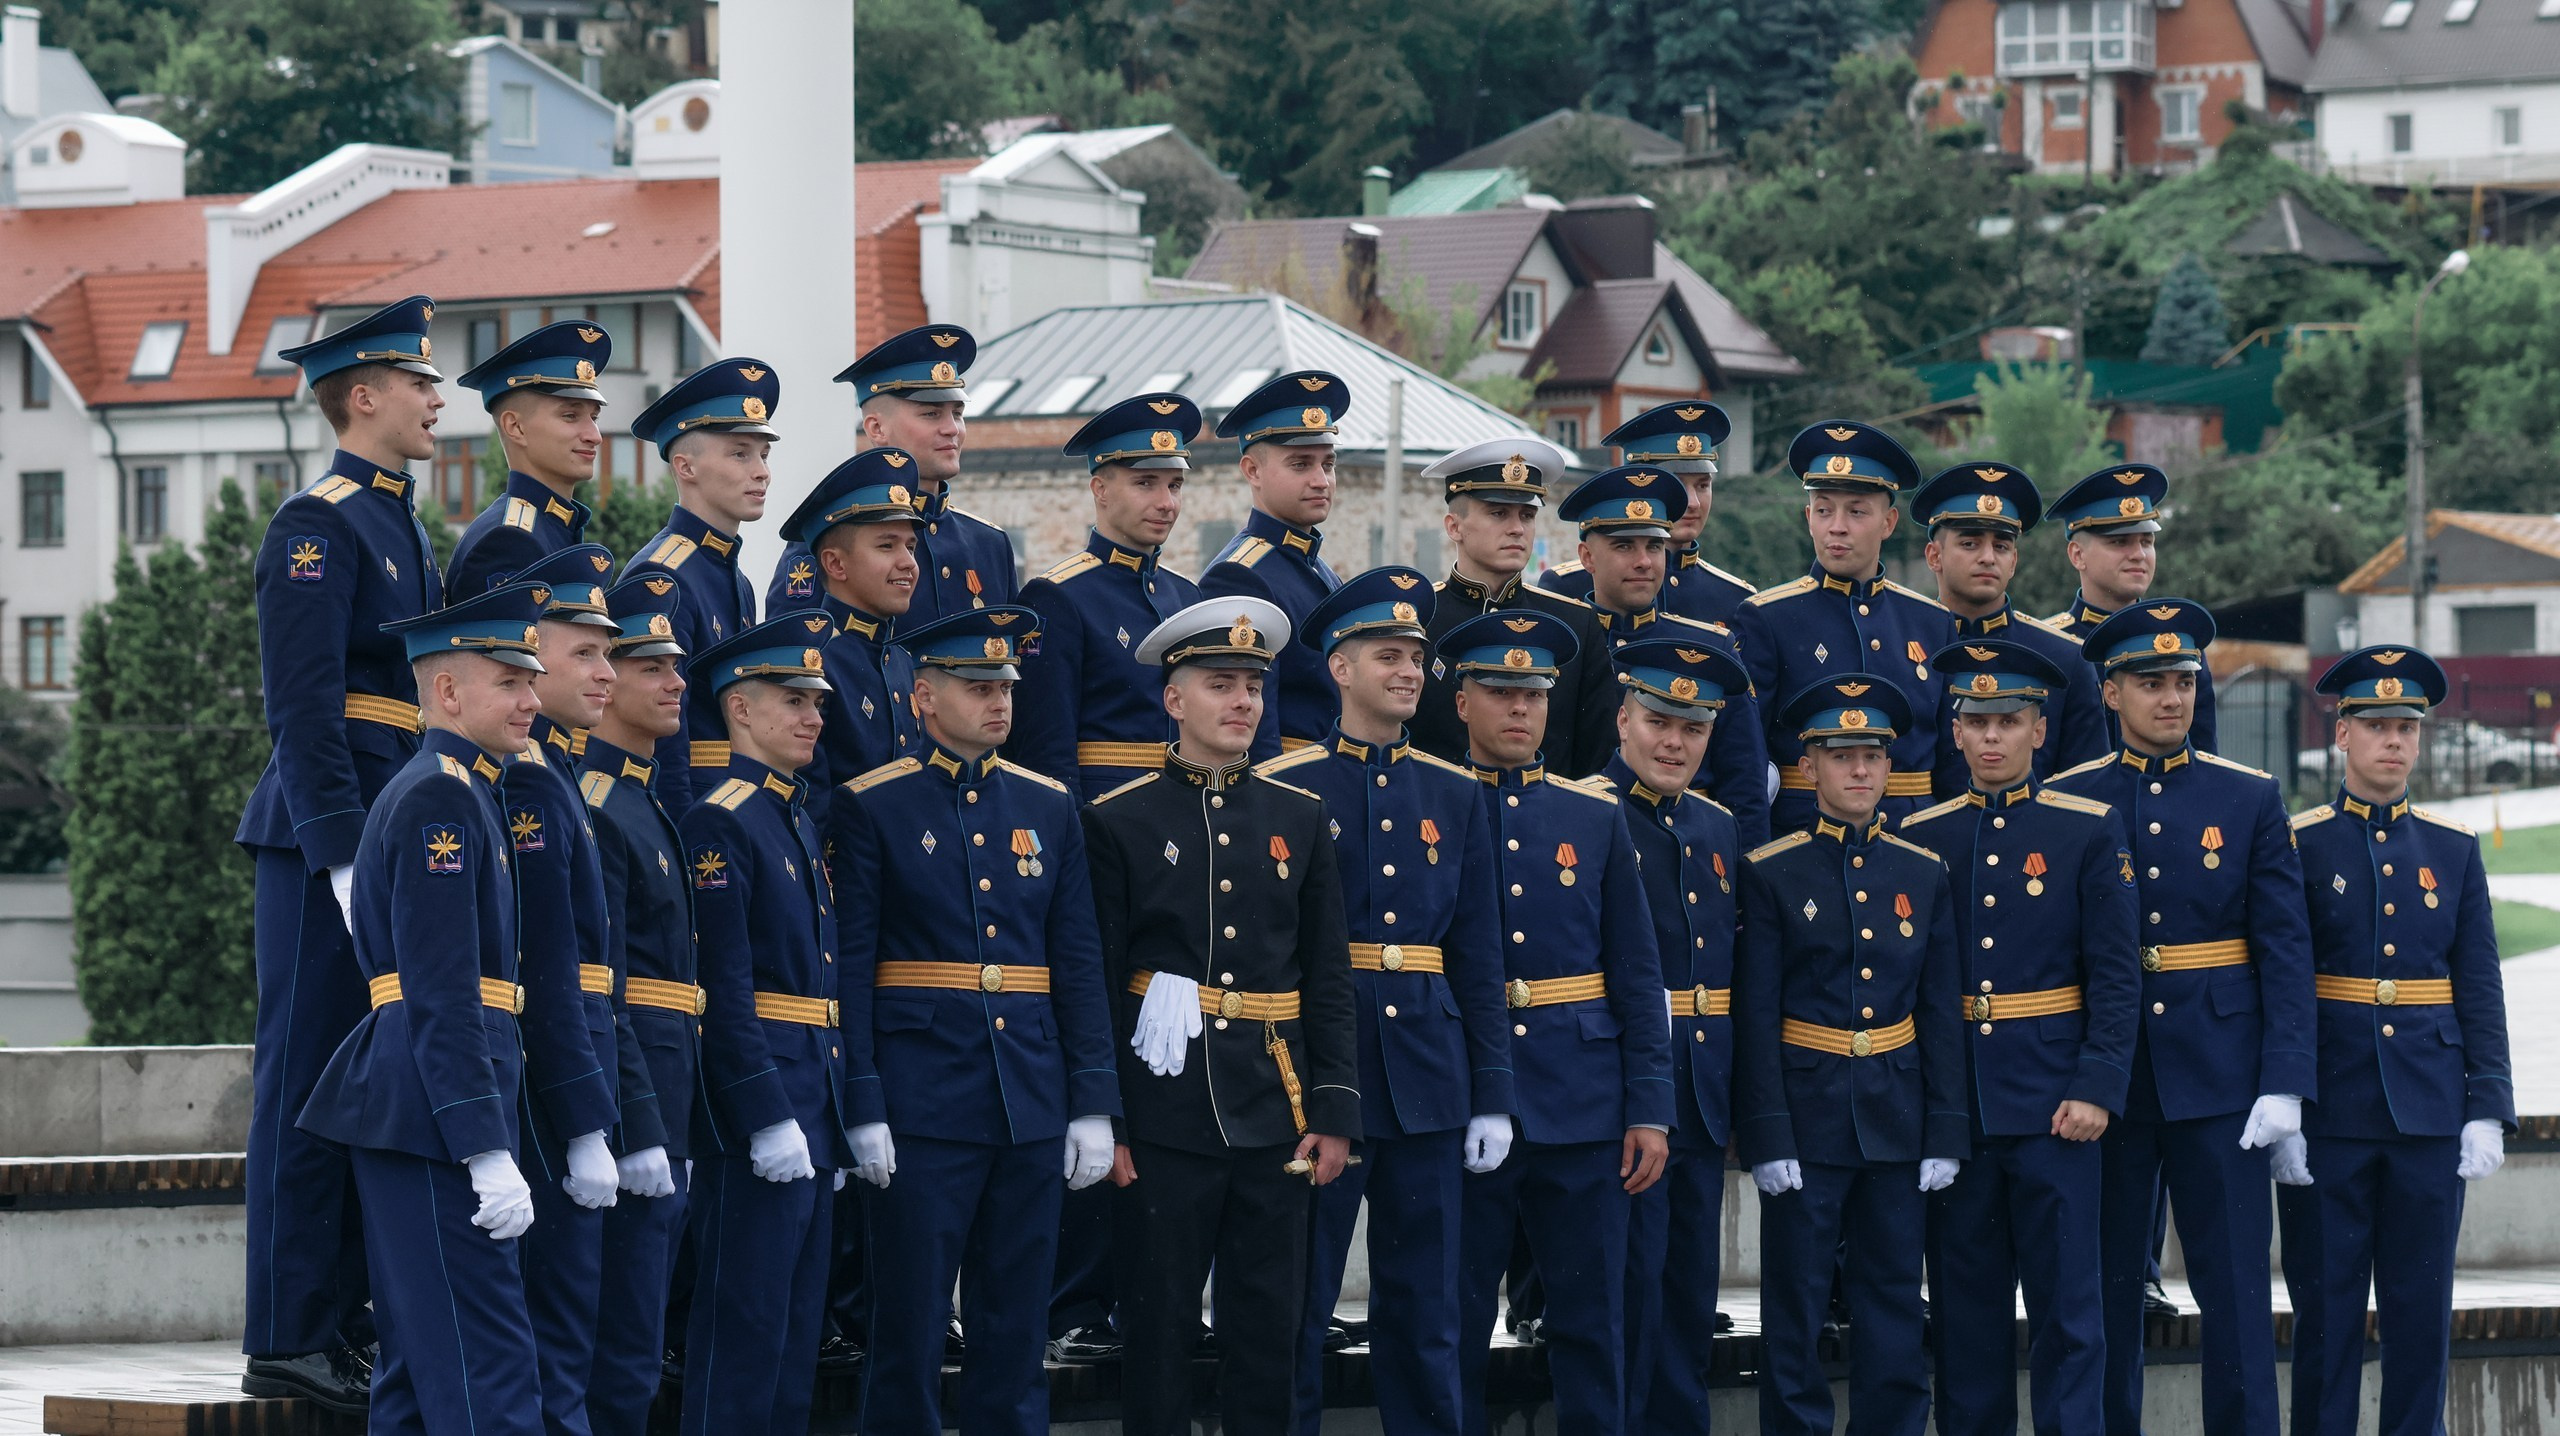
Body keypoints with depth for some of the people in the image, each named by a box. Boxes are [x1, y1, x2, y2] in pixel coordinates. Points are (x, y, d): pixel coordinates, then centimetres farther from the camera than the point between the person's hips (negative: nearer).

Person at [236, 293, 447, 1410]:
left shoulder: (398, 526, 18)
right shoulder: (318, 525, -11)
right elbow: (305, 707, -17)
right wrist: (347, 852, -22)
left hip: (391, 837, 9)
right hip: (327, 840, -9)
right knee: (309, 1079, -7)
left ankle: (339, 1321, 15)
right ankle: (288, 1341, -5)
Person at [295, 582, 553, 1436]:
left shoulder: (457, 791, 20)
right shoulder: (443, 797, -12)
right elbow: (441, 995, -19)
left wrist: (486, 1139, 24)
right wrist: (488, 1152, -22)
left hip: (405, 1114, 11)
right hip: (431, 1111, -11)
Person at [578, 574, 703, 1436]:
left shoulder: (641, 800, 17)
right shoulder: (592, 808, -14)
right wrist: (640, 1136, -21)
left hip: (661, 1109, 10)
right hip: (630, 1101, -10)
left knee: (631, 1355, 11)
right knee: (626, 1363, -8)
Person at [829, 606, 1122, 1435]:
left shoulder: (1047, 807, 11)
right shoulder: (873, 807, -2)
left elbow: (1079, 962, 11)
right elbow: (850, 968, -5)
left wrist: (1093, 1103, 5)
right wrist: (863, 1109, -11)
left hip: (1032, 1109, 4)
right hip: (924, 1109, -4)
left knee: (1017, 1327, 7)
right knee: (910, 1329, -1)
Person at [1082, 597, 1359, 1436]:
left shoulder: (1301, 819, 9)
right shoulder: (1119, 822, 0)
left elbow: (1330, 980, 9)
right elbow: (1097, 987, -2)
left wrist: (1334, 1113, 1)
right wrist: (1100, 1123, -7)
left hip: (1276, 1115, 3)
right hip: (1166, 1115, -3)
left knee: (1269, 1333, 5)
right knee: (1160, 1332, 1)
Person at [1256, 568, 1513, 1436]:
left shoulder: (1452, 795, 10)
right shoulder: (1282, 789, -2)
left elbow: (1478, 959, 11)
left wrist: (1492, 1097, 6)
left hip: (1426, 1082, 4)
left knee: (1423, 1312, 6)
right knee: (1298, 1310, 1)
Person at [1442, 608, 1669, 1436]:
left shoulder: (1595, 817, 9)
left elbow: (1637, 975, 8)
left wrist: (1650, 1110, 1)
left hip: (1582, 1111, 2)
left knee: (1591, 1324, 3)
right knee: (1454, 1330, 2)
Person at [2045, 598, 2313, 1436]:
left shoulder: (2250, 800, 3)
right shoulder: (2065, 802, 3)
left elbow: (2285, 949, 0)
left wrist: (2285, 1083, -9)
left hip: (2220, 1083, 0)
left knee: (2235, 1288, -2)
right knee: (2106, 1291, 6)